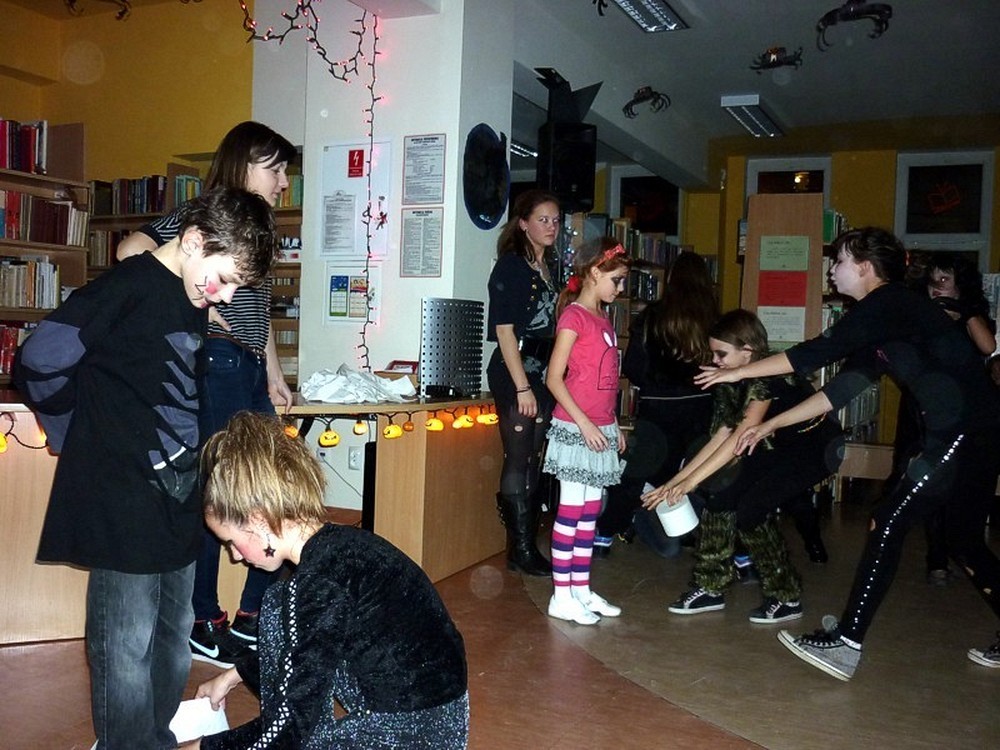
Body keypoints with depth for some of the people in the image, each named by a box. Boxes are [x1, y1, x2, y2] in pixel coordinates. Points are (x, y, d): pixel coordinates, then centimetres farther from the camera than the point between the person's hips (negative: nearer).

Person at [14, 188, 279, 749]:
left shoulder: (196, 299, 10)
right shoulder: (128, 286, -15)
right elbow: (40, 363, -17)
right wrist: (85, 440, -3)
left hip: (179, 497, 8)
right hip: (124, 501, -8)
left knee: (174, 635, 18)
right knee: (127, 647, 1)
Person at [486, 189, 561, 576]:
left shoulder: (546, 268, 15)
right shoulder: (510, 266, -7)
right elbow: (504, 330, -13)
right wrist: (522, 387, -16)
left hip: (543, 375, 8)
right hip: (514, 375, -8)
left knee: (535, 462, 9)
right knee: (518, 461, -3)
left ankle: (528, 545, 16)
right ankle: (520, 549, 5)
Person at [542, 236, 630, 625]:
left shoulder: (603, 318, 15)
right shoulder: (574, 316, -11)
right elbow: (554, 378, -15)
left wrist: (614, 425, 16)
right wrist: (584, 423, -18)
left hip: (600, 429, 8)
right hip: (576, 429, -8)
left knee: (590, 512, 12)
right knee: (571, 511, -3)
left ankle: (581, 588, 21)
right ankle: (561, 596, 5)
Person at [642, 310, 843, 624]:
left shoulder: (770, 377, -28)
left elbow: (740, 438, -34)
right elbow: (720, 436, -4)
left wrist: (691, 480, -36)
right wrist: (673, 482, -9)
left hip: (814, 447, -8)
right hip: (779, 448, 8)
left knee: (751, 509, -21)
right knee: (720, 494, -6)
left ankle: (787, 599, -2)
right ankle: (710, 589, 5)